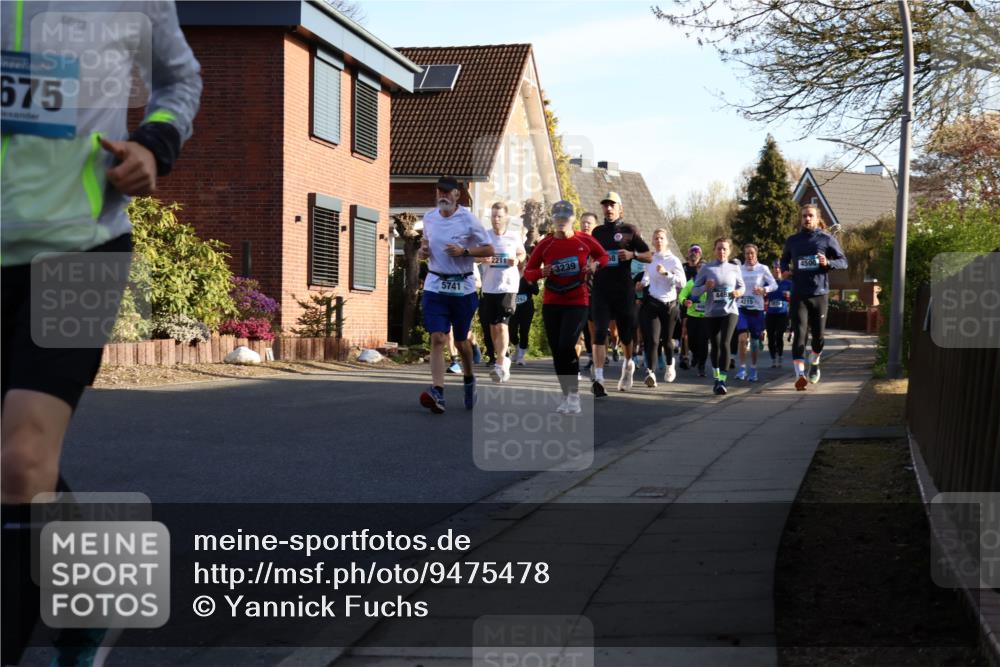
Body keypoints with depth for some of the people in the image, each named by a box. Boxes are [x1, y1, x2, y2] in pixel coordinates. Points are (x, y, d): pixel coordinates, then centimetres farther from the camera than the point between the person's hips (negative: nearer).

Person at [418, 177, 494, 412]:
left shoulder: (469, 220, -7)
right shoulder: (429, 217, 5)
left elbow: (489, 250, -3)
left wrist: (463, 251, -17)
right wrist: (423, 250, 2)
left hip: (463, 287, -2)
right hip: (435, 285, 2)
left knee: (461, 341, 10)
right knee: (437, 339, -12)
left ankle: (469, 379, 38)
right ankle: (437, 392, -19)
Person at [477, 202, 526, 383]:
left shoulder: (514, 238, 0)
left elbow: (522, 254, 15)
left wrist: (517, 260, -7)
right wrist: (482, 259, -14)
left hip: (508, 286, -3)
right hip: (489, 286, 3)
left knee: (502, 325, -14)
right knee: (492, 326, 11)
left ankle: (500, 365, -17)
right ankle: (503, 359, 29)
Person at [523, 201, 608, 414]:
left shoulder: (585, 241, -2)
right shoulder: (545, 244, 1)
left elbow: (603, 256, 15)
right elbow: (528, 272, 4)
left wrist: (594, 265, -6)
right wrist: (542, 272, -17)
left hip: (577, 303, -3)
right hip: (551, 304, 3)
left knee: (566, 346, -18)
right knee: (556, 351, 5)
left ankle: (575, 394, -5)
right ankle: (566, 396, 19)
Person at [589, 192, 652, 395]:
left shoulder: (629, 230, 3)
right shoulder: (598, 231, 13)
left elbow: (649, 256, 3)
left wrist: (632, 254, -15)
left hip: (623, 288, -2)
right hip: (600, 287, 2)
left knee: (626, 331, 9)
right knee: (600, 332, -10)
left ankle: (628, 364, 40)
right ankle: (598, 379, -17)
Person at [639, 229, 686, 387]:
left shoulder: (674, 260, -3)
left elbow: (682, 282, -14)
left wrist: (666, 273, -22)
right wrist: (642, 283, 11)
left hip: (669, 303, -1)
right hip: (652, 302, 1)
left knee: (667, 339, 12)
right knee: (652, 339, -14)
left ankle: (670, 365, 40)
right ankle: (650, 372, -19)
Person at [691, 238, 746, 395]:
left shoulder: (734, 269, 7)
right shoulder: (706, 268, 3)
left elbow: (742, 286, 19)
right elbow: (694, 291, 4)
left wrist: (739, 292, -4)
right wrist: (705, 287, -16)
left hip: (730, 311, -1)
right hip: (712, 313, 1)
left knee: (725, 343, -16)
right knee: (715, 345, 9)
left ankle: (722, 380, -17)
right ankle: (717, 378, 25)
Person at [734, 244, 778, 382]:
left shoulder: (762, 269, 1)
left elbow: (774, 285, 0)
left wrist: (764, 290, -18)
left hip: (757, 308, 0)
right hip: (742, 308, 0)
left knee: (755, 340, 6)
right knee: (743, 337, -16)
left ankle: (753, 369, 20)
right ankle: (742, 368, -9)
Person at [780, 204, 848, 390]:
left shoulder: (827, 239, 2)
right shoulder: (792, 240, 9)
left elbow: (843, 261, 4)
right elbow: (784, 260, 23)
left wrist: (828, 262, -16)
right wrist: (785, 268, 0)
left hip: (820, 293, 0)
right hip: (798, 295, 0)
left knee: (818, 334, 6)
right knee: (799, 334, -11)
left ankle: (814, 364, 35)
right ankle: (799, 374, -16)